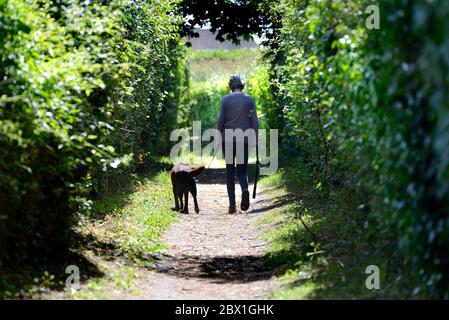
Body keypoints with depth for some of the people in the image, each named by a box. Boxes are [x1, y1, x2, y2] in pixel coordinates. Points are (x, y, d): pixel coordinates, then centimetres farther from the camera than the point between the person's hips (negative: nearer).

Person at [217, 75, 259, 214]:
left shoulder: (225, 99, -1)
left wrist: (219, 137, 6)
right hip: (244, 140, 1)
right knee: (242, 170, 10)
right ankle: (245, 189, -23)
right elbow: (255, 121, 0)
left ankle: (232, 204, 1)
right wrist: (254, 139, 5)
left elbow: (221, 120, -4)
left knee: (230, 171, 7)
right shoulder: (249, 99, 3)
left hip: (228, 139, -1)